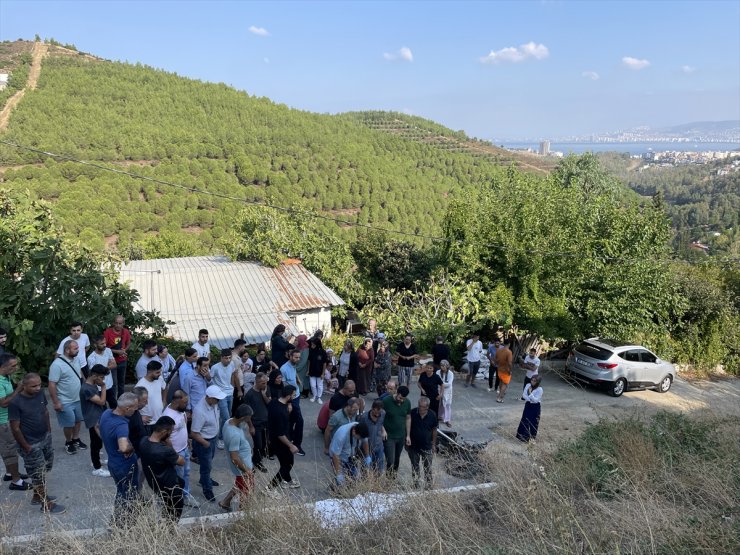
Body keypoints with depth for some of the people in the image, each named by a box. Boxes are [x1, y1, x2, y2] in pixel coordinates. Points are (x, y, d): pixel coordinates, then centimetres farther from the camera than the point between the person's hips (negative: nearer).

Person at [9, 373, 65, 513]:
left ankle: (38, 496, 42)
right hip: (31, 445, -7)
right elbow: (15, 428, -19)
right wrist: (26, 447, -14)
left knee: (45, 470, 22)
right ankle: (46, 505, 20)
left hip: (45, 439, 7)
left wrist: (49, 432, 10)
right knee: (38, 475, 6)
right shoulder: (15, 403, -24)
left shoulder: (40, 394, -6)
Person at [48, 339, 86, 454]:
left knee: (78, 420, 20)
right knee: (69, 424, 7)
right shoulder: (57, 365, -25)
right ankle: (68, 443, 30)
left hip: (78, 398, 7)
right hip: (65, 402, -7)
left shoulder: (76, 359, -2)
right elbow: (52, 385, -23)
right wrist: (56, 402, -21)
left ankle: (76, 439, 39)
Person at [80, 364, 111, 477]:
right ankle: (97, 468, 12)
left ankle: (96, 460, 40)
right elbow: (101, 401, -25)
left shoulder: (94, 385, 4)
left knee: (98, 442, 23)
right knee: (96, 444, 2)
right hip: (93, 421, -9)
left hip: (99, 419, 9)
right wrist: (103, 387, -19)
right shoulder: (86, 389, -26)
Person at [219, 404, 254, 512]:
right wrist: (246, 470, -21)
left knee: (239, 486, 31)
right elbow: (234, 458, -30)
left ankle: (225, 502, 47)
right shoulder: (234, 434, -37)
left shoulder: (229, 421, -10)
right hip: (242, 467, -9)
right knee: (246, 494, 13)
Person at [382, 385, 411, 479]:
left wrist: (408, 435, 7)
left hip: (401, 436, 4)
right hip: (389, 436, -4)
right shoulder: (386, 401, -18)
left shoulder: (407, 402, -5)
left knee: (397, 459, 17)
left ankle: (394, 475, 36)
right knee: (390, 461, -9)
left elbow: (408, 418, 6)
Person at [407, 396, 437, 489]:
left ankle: (429, 485, 20)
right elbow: (408, 426, -2)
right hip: (413, 446, 0)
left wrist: (434, 444, 6)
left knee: (428, 467, 7)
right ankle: (415, 484, 30)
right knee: (415, 467, 15)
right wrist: (407, 438, -4)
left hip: (427, 446, 0)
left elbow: (434, 430, 1)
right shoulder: (413, 413, -15)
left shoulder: (432, 415, -11)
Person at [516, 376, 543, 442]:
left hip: (535, 407, -5)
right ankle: (523, 435, 21)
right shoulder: (528, 385, -4)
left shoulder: (539, 389, -20)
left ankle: (532, 436, 18)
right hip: (528, 405, 5)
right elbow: (524, 394, -5)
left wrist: (530, 393, -31)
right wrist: (529, 400, -19)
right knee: (524, 420, 8)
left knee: (533, 422, 4)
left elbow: (535, 400, -23)